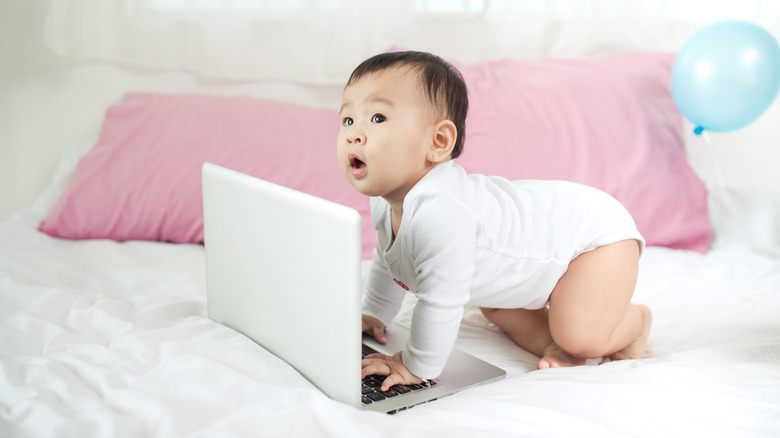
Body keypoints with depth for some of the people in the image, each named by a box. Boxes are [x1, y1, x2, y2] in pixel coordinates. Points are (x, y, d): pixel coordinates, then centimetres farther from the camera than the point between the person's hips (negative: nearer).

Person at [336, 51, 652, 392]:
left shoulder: (439, 213, -41)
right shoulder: (385, 203, -7)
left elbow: (441, 303, -34)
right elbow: (387, 261, 15)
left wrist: (416, 367, -21)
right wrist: (374, 314, 21)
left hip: (598, 230, -9)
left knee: (582, 336, -18)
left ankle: (635, 321, 12)